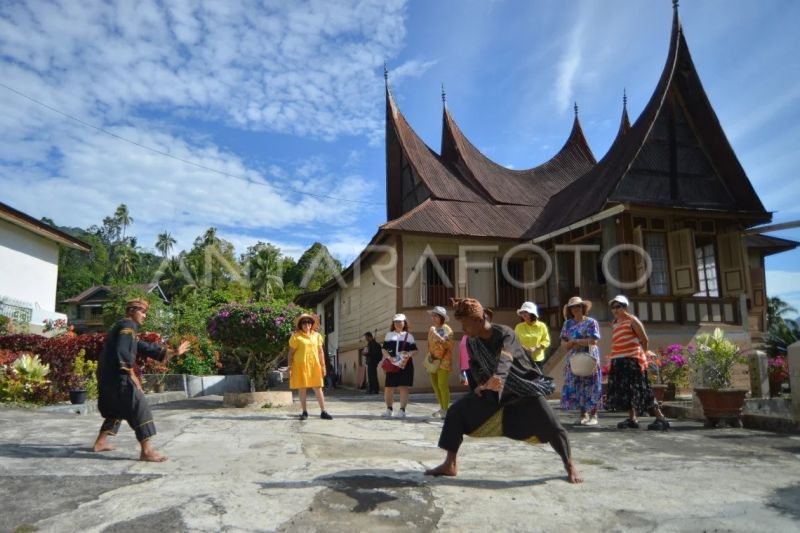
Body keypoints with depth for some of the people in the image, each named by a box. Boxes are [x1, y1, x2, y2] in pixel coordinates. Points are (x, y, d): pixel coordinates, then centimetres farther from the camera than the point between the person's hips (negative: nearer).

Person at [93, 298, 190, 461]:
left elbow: (145, 348, 22)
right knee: (140, 407, -12)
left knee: (116, 409, 25)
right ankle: (146, 450, -15)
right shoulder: (128, 325, -9)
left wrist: (173, 352, 20)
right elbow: (121, 351, -22)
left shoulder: (125, 327, 22)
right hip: (117, 376, -11)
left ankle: (100, 442, 35)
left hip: (109, 376, 11)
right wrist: (131, 374, -17)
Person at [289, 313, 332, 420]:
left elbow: (320, 352, 12)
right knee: (302, 388, 4)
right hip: (300, 365, -3)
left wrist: (323, 366, 7)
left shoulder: (316, 335, 10)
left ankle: (323, 412, 6)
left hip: (314, 365, 3)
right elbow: (291, 353, -1)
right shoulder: (296, 336, -2)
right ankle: (304, 412, 15)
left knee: (318, 388, 2)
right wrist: (290, 367, -5)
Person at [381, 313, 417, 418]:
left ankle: (402, 410, 2)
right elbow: (384, 349, 8)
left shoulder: (409, 336, 10)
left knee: (403, 387, -3)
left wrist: (408, 354, -13)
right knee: (388, 387, 3)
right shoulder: (389, 335, 13)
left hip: (405, 364, -1)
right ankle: (389, 409, 19)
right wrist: (388, 357, -11)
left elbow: (414, 350, 7)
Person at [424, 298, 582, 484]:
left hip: (523, 389, -5)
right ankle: (450, 465, 3)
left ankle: (570, 466, 14)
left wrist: (494, 379, -67)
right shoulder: (472, 342, -9)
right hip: (493, 391, 5)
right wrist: (482, 383, -10)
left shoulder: (505, 334, -27)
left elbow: (503, 362, -47)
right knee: (456, 412, -6)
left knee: (549, 425, -15)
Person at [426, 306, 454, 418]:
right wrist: (429, 355, 10)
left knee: (442, 385, -12)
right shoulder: (431, 329, 13)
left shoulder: (446, 329, -7)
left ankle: (445, 409, -5)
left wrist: (436, 334, -23)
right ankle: (442, 408, 20)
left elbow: (448, 344, -19)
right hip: (433, 361, 7)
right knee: (435, 385, 9)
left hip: (443, 361, -7)